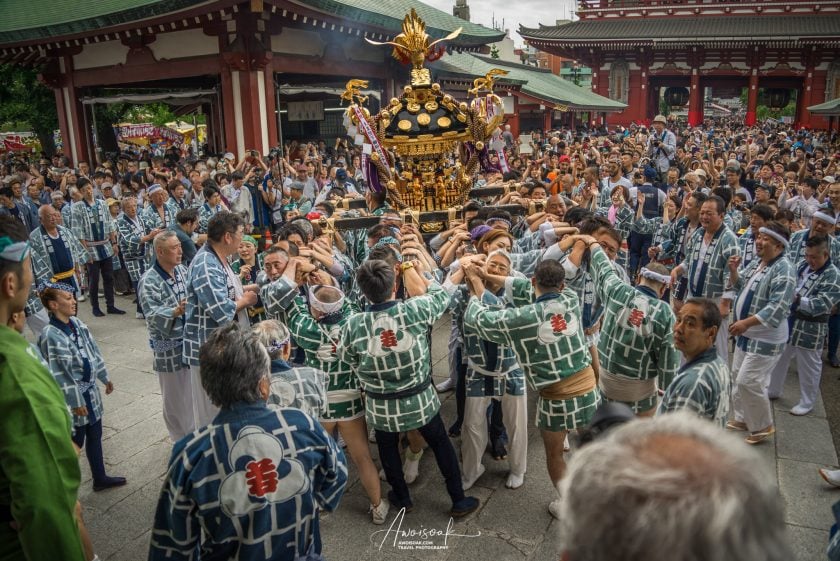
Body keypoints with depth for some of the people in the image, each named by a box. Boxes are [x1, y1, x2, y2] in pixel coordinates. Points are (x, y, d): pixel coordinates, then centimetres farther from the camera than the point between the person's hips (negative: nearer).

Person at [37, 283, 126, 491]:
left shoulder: (77, 323, 1)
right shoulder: (51, 335, -23)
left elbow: (94, 351, 12)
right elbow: (60, 374, -21)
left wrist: (105, 378, 18)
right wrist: (76, 402, -18)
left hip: (90, 391, 8)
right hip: (73, 397, -8)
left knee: (95, 436, 19)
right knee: (75, 443, 5)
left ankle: (100, 478, 34)